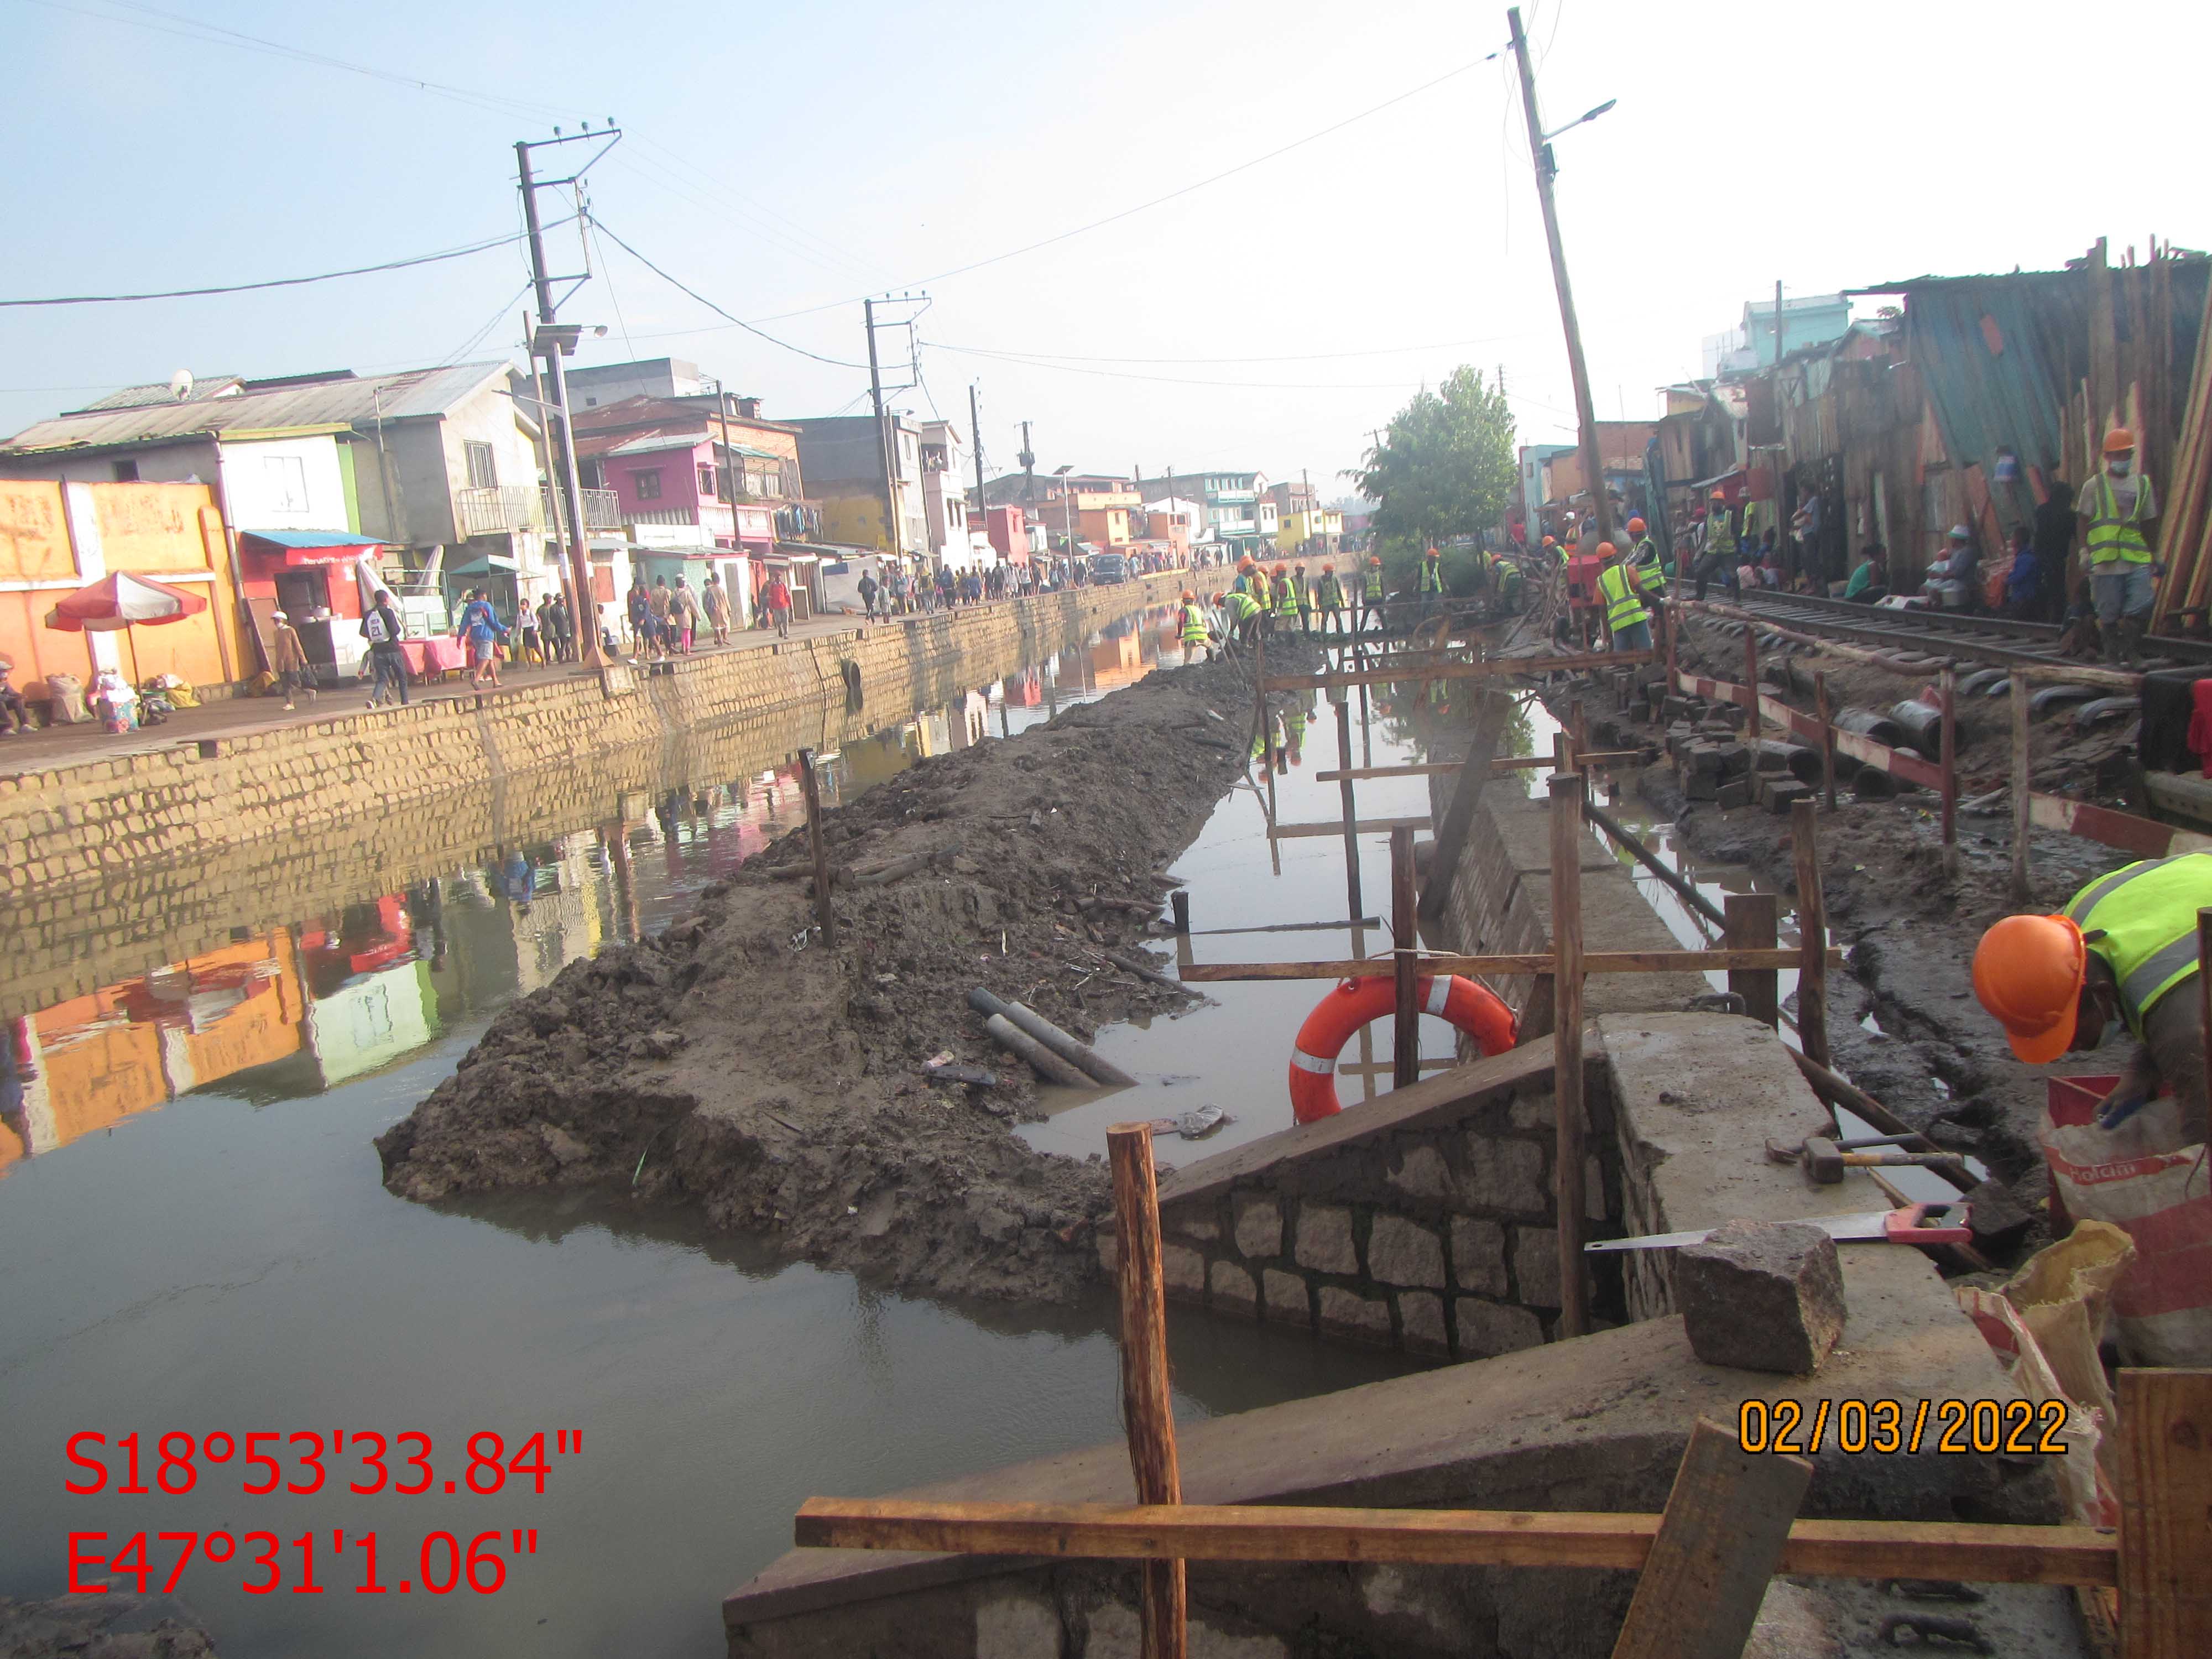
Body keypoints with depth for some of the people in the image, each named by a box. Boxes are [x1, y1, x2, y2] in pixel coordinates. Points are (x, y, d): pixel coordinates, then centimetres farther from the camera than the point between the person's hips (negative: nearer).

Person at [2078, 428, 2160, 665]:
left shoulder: (2142, 483, 15)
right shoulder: (2095, 485, 6)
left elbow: (2148, 525, 19)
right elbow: (2085, 525, 5)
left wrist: (2151, 558, 15)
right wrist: (2088, 553, -6)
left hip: (2137, 561, 2)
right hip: (2106, 562, -2)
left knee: (2142, 607, -11)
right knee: (2108, 614, 0)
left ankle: (2127, 653, 1)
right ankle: (2112, 657, 13)